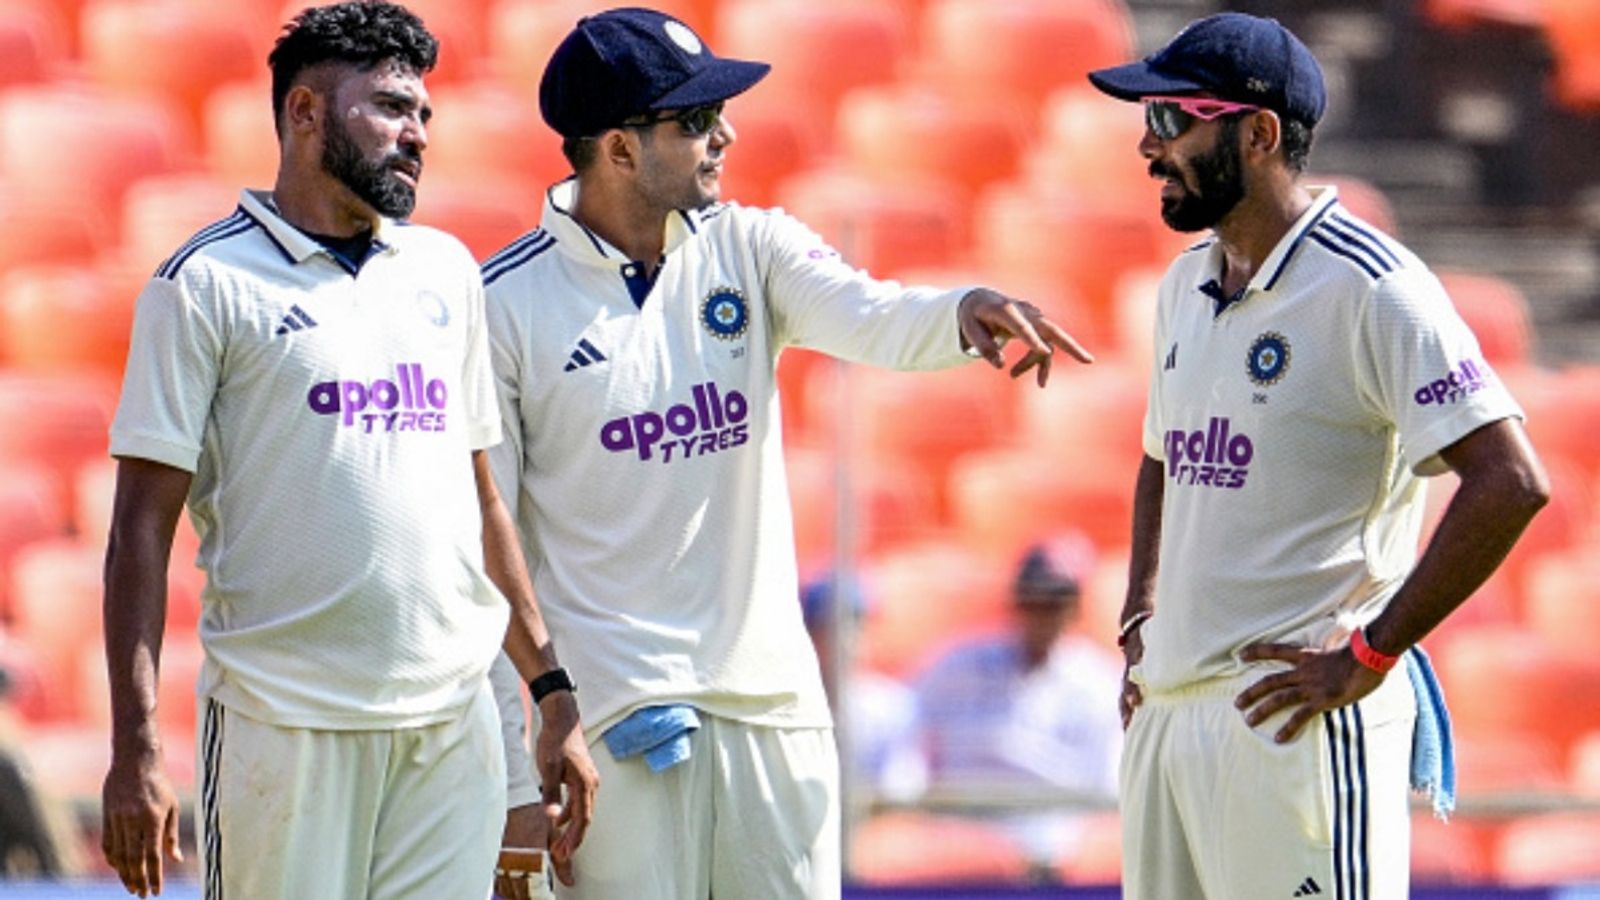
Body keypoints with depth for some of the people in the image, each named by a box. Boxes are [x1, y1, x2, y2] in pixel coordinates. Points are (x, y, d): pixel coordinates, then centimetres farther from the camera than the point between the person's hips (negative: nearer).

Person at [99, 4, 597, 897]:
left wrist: (553, 693, 16)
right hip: (284, 720, -5)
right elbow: (144, 525, -5)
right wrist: (136, 744, -13)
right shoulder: (208, 282, -1)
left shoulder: (446, 271, 16)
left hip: (453, 718, 5)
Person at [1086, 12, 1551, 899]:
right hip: (1167, 711, 8)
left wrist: (1369, 655, -17)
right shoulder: (1186, 284, 16)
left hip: (1303, 717, -8)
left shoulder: (1368, 287, -11)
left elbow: (1510, 483, -19)